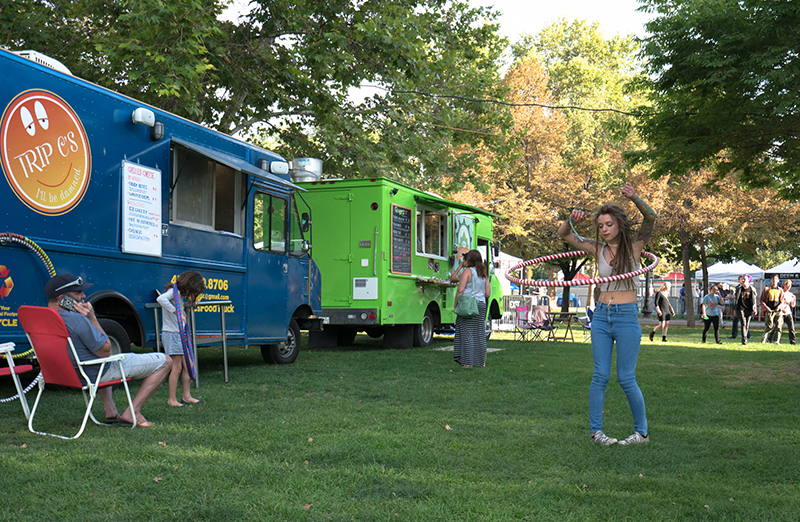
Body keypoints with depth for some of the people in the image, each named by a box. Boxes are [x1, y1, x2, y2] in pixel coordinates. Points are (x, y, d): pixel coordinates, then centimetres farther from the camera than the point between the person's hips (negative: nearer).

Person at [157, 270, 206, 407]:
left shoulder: (180, 294, 13)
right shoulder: (173, 292, -15)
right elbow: (161, 299, -36)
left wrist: (182, 313, -1)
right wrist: (176, 312, -34)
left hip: (180, 334, 9)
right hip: (171, 334, -9)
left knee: (187, 366, 10)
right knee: (177, 368, -5)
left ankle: (186, 396, 18)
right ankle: (172, 399, 4)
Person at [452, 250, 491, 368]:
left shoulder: (468, 271, -6)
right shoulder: (484, 274, 12)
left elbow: (460, 290, -12)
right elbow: (488, 294, 11)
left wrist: (455, 305, -4)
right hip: (481, 304, 6)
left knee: (467, 333, -2)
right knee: (480, 333, 10)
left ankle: (468, 362, -3)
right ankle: (481, 361, 13)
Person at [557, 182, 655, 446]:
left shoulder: (634, 245, -1)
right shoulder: (598, 249, 6)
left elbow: (651, 218, -14)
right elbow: (563, 235, 7)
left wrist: (635, 198, -31)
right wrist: (571, 220, -15)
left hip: (627, 317, -3)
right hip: (601, 316, 3)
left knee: (626, 379, -1)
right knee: (600, 376, 2)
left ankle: (641, 431, 14)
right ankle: (595, 430, 9)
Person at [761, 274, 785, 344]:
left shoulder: (780, 290, 16)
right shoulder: (766, 289, 9)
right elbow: (761, 300, 7)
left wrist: (779, 306, -8)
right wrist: (766, 307, -8)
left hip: (778, 310, 2)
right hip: (769, 310, -2)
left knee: (778, 325, -9)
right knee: (769, 326, -10)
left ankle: (776, 340, -7)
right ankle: (763, 339, 9)